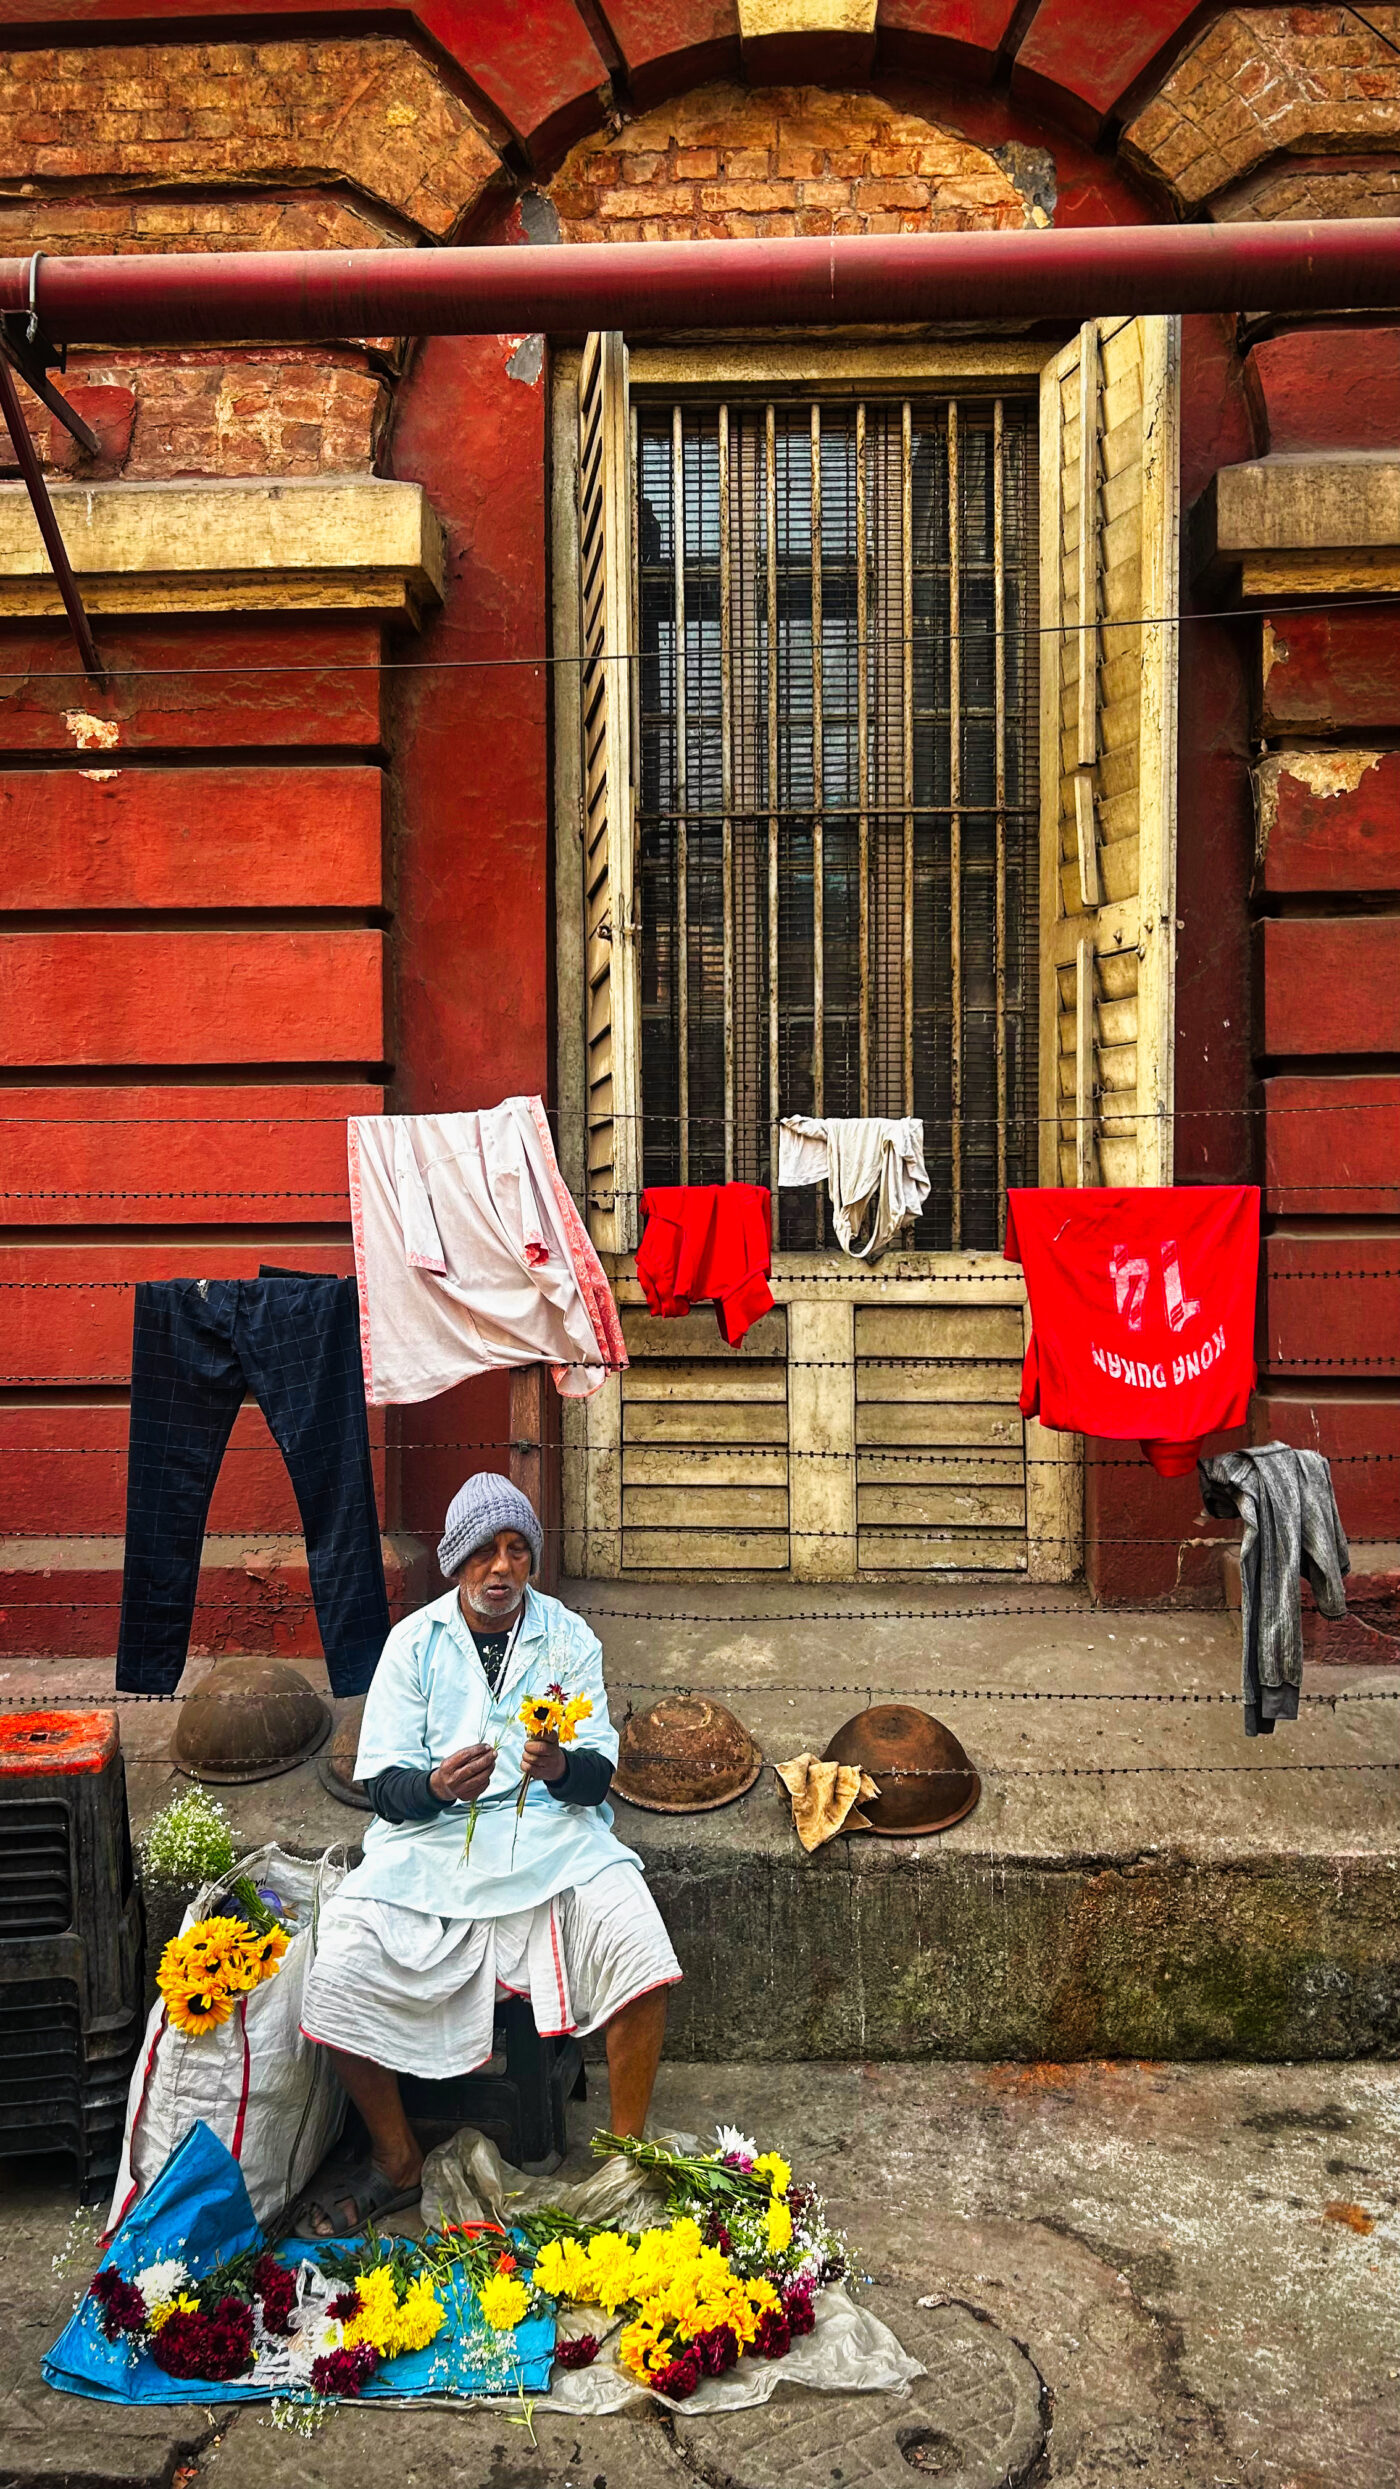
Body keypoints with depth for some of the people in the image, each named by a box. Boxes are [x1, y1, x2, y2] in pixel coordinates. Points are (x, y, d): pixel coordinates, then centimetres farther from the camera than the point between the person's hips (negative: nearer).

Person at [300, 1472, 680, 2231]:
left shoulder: (568, 1636, 6)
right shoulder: (415, 1641, 4)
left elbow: (598, 1773, 1)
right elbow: (384, 1784, -1)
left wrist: (559, 1766, -24)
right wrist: (436, 1786, -24)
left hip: (551, 1834, 0)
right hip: (430, 1840, 0)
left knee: (641, 1952, -26)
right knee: (335, 1981, -20)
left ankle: (626, 2150, -2)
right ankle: (397, 2162, 7)